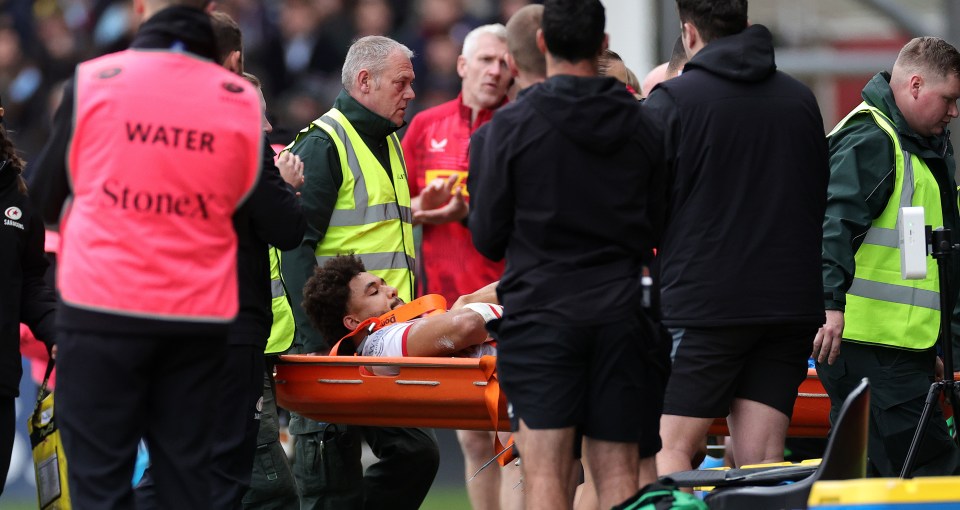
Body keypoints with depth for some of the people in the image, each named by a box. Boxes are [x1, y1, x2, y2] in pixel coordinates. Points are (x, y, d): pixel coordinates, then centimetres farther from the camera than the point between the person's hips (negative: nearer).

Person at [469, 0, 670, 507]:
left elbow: (487, 236, -1)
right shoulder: (642, 126, 5)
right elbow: (658, 227, 11)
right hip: (621, 313, 3)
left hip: (540, 313, -3)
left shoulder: (510, 126, -5)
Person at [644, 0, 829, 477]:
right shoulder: (801, 100, 10)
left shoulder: (671, 102, -5)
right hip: (791, 304, 5)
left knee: (671, 449, -2)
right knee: (762, 460, 4)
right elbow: (820, 201, 20)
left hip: (701, 303, -5)